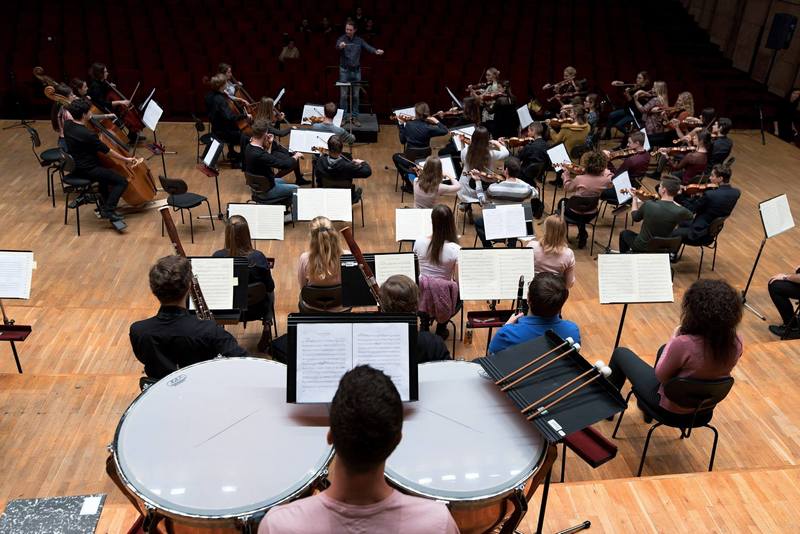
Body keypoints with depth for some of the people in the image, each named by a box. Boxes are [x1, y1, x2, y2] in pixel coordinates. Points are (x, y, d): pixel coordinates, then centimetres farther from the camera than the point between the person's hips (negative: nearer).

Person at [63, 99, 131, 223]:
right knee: (122, 181, -11)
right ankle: (108, 210, -17)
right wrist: (126, 159, -7)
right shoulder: (88, 134, -28)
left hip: (76, 166, 10)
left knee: (105, 170, 36)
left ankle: (105, 203, 39)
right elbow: (107, 152, -18)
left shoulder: (67, 125, -4)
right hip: (87, 170, -10)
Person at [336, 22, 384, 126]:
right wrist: (340, 46, -52)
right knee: (343, 95, 1)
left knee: (356, 96, 5)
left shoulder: (359, 40, 5)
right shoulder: (342, 39, -4)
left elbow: (367, 47, -9)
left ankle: (354, 117, 13)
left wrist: (376, 51, -32)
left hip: (356, 71, 3)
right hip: (344, 70, -2)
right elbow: (337, 46, -26)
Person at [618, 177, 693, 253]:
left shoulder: (648, 205, -26)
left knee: (624, 233, 27)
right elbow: (690, 216, 3)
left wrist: (635, 198, 10)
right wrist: (673, 202, 3)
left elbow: (635, 217, -4)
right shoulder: (679, 212, -23)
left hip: (642, 247, -3)